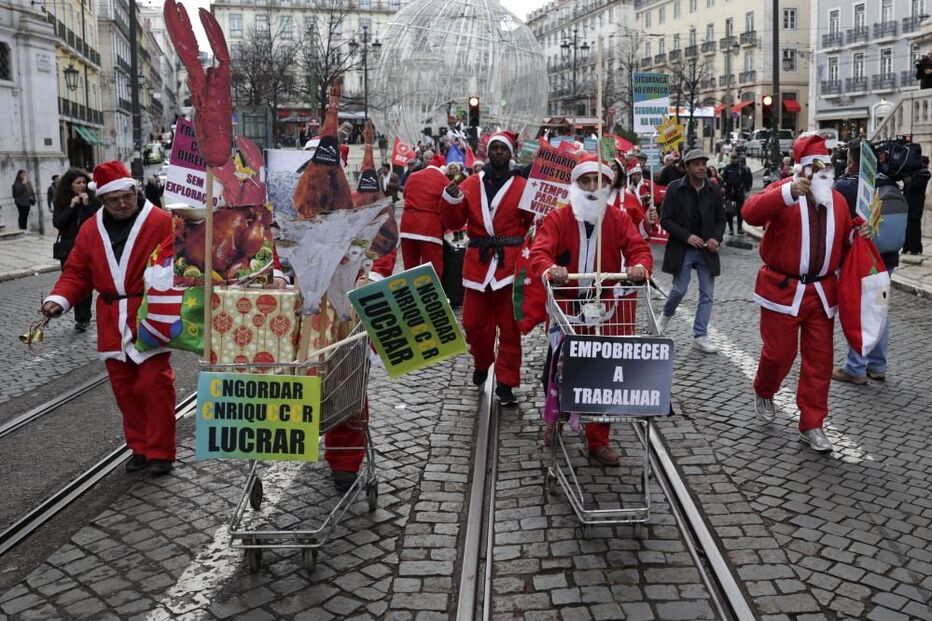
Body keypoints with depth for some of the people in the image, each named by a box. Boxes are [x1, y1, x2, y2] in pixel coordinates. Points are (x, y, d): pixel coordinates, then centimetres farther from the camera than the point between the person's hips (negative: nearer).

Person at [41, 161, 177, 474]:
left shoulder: (161, 222, -7)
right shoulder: (90, 230, 9)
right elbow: (77, 273, 12)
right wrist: (59, 299, -5)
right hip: (112, 324, 5)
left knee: (155, 386, -4)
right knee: (125, 389, 10)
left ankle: (160, 452, 8)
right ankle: (140, 448, 24)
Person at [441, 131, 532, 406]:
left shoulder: (522, 186, 3)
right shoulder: (471, 185, 8)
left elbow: (534, 223, 2)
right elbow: (454, 223, 7)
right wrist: (451, 200, -9)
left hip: (510, 264, -2)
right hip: (478, 262, 2)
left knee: (509, 327, 1)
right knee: (473, 322, 8)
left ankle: (506, 382, 9)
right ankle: (482, 363, 36)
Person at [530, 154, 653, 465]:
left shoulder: (619, 219, 3)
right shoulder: (557, 218, -4)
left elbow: (638, 248, -10)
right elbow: (539, 251, -19)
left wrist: (640, 266, -33)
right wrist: (549, 269, -42)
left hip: (605, 310, 1)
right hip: (566, 309, -1)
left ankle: (598, 441, 18)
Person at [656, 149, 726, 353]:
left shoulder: (713, 191, 4)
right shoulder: (675, 189, -5)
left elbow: (721, 219, 13)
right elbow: (665, 220, -7)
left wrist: (717, 237, -6)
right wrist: (687, 236, -16)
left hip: (706, 250, 3)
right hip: (682, 249, -3)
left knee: (707, 294, 2)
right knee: (679, 290, -2)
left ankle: (700, 336, 10)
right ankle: (666, 315, 30)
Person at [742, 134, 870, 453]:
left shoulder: (838, 200, 11)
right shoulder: (783, 191, -8)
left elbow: (843, 242, 21)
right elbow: (750, 213, -28)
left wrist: (856, 236, -1)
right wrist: (788, 193, -38)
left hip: (821, 292, 5)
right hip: (783, 290, -5)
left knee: (819, 360, 5)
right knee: (779, 353, 5)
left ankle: (811, 425, 16)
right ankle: (763, 393, 37)